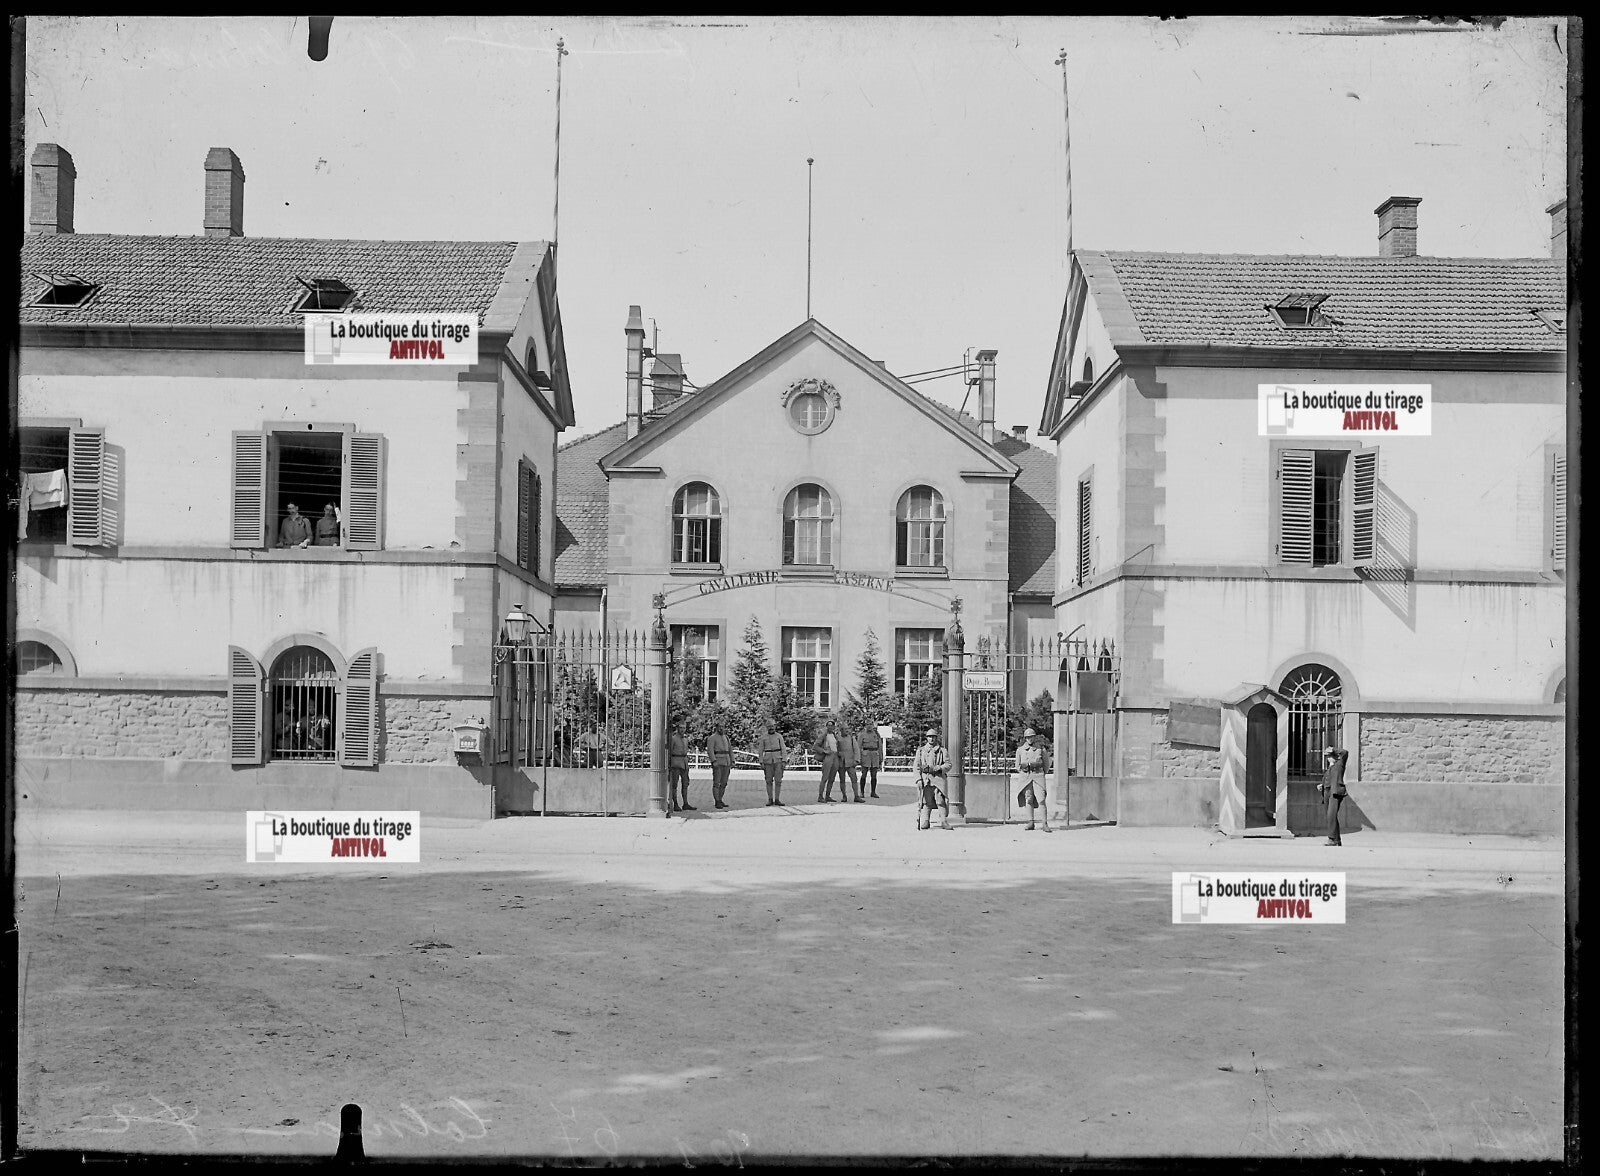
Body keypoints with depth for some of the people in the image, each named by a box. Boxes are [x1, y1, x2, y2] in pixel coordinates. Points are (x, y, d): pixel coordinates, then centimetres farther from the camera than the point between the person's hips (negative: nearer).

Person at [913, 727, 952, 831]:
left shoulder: (942, 750, 11)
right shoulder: (921, 750, 14)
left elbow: (948, 764, 5)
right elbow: (916, 766, 10)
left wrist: (935, 768, -11)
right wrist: (919, 779, -3)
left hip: (938, 779, -1)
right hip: (925, 780, 1)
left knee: (941, 801, -13)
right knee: (926, 803, -4)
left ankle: (944, 822, -10)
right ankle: (924, 822, 3)